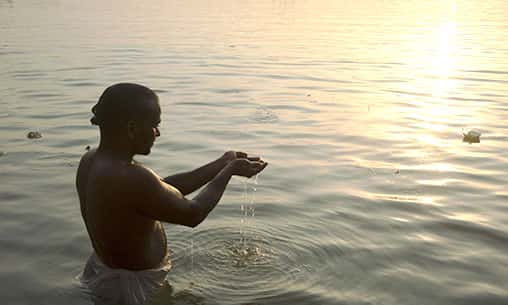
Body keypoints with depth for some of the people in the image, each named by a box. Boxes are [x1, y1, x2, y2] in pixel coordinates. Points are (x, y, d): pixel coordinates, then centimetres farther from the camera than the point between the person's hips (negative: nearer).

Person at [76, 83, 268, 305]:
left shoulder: (90, 161, -4)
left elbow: (164, 191, 2)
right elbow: (192, 214, -19)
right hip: (133, 286, -8)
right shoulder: (131, 178, -33)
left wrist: (220, 165, 2)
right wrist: (229, 170, -7)